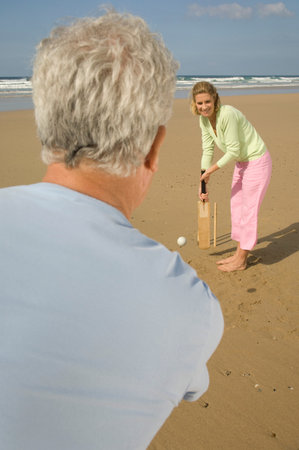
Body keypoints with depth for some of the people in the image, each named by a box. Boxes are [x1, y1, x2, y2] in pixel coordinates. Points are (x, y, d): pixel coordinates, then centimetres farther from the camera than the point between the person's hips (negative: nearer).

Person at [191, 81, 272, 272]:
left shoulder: (227, 114, -28)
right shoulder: (204, 119, -3)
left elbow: (233, 151, -25)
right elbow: (208, 150, 3)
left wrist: (210, 170, -17)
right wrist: (203, 183, 4)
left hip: (257, 162, -9)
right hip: (242, 163, 9)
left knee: (248, 210, -1)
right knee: (236, 207, 15)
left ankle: (241, 260, 13)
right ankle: (239, 253, 29)